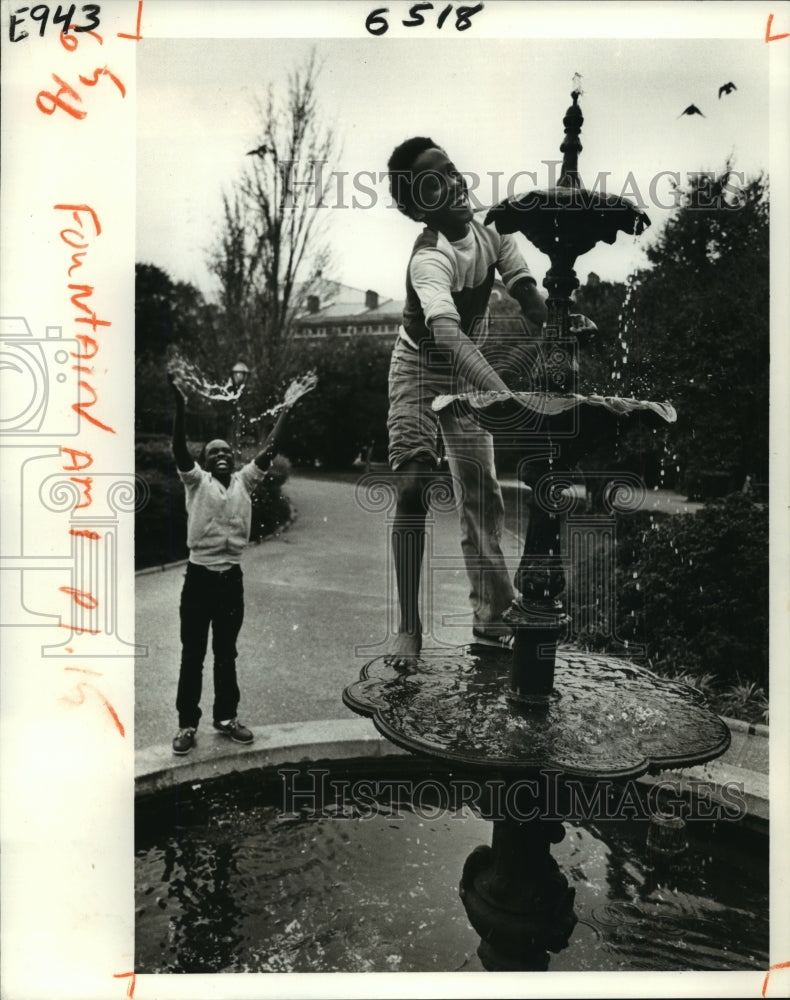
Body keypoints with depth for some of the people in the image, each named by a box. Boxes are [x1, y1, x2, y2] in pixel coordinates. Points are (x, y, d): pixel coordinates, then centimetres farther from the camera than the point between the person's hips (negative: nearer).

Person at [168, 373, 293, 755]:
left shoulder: (244, 481, 8)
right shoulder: (196, 480, -1)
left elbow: (268, 452, 3)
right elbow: (179, 450, -15)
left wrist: (283, 415, 0)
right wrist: (180, 407, -26)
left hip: (232, 577, 3)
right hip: (200, 576, -3)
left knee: (226, 653, 14)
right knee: (193, 654, 5)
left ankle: (226, 717, 26)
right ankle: (187, 724, 15)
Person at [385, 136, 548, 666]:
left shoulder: (492, 231, -10)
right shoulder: (429, 259, -30)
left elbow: (531, 300, -14)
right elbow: (447, 335, -47)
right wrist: (506, 396, -59)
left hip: (467, 374, 6)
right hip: (420, 370, -5)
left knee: (483, 495, 4)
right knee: (413, 489, -17)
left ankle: (492, 616, 15)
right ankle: (409, 628, -10)